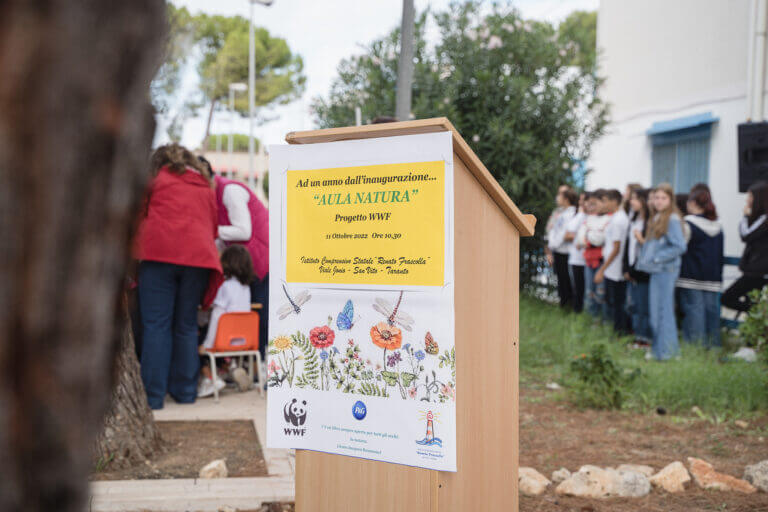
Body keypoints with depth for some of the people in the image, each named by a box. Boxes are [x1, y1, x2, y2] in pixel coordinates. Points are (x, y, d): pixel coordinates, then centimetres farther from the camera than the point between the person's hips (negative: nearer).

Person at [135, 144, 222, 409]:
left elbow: (139, 215, 19)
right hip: (199, 256, 3)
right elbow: (214, 227, 24)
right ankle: (185, 390, 12)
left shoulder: (157, 179, 14)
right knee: (186, 325, 10)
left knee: (156, 325, -4)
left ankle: (153, 394, -7)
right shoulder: (207, 188, 23)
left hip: (160, 252, -3)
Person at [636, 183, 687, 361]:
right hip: (655, 270, 9)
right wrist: (643, 241, 4)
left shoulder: (673, 219, -14)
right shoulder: (656, 218, 14)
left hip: (666, 270, -9)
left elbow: (680, 246, -20)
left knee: (664, 310, -3)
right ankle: (657, 347, 23)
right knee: (655, 310, 14)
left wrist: (657, 258, -18)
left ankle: (666, 350, 5)